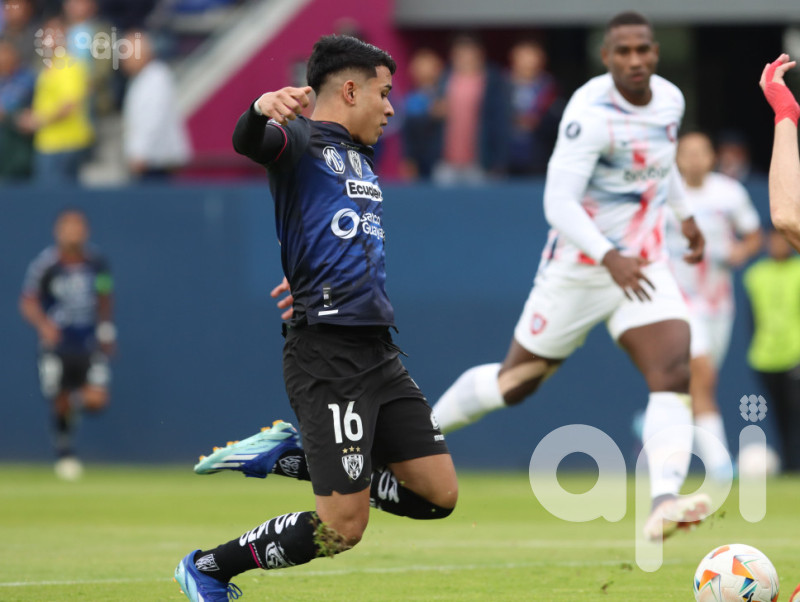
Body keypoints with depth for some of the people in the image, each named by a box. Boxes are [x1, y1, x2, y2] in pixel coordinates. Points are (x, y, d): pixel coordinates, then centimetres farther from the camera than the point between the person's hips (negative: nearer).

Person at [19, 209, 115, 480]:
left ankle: (79, 398, 26)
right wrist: (43, 324, -19)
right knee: (61, 403, -1)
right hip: (56, 344, -2)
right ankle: (64, 450, 23)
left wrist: (106, 329, 7)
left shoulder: (96, 262, -1)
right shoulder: (44, 265, -10)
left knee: (97, 401, -10)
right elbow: (28, 302, -2)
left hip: (89, 343, 2)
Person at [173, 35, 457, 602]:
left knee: (439, 495, 4)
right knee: (342, 528, -10)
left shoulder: (360, 160, 21)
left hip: (378, 352, 9)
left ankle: (292, 457, 15)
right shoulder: (302, 141, -6)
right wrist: (261, 110, -50)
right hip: (327, 353, -9)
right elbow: (247, 142, -29)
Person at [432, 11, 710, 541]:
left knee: (675, 374, -18)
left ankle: (664, 504, -30)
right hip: (579, 270, -5)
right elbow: (558, 203, -27)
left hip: (644, 268, 5)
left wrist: (685, 214, 28)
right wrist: (609, 258, -37)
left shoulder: (670, 100, 3)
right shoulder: (590, 113, -21)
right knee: (515, 383, 9)